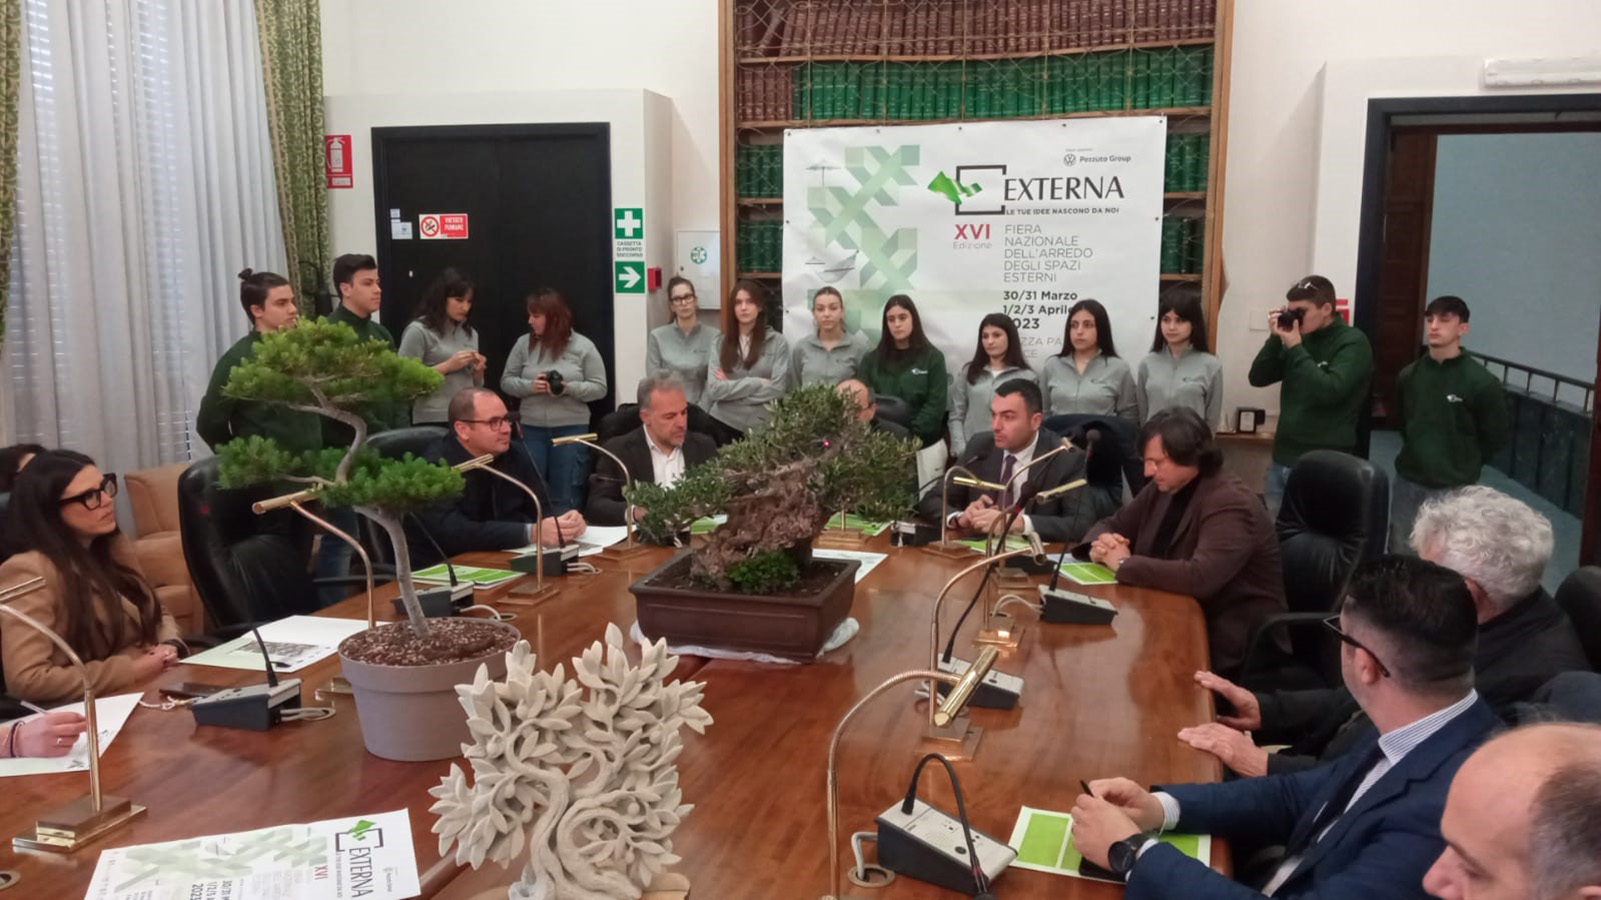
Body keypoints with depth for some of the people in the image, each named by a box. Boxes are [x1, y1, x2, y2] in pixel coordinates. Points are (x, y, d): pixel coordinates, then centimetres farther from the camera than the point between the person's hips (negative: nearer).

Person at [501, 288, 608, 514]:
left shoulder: (583, 346, -2)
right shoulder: (524, 344, 4)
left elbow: (599, 388, -2)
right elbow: (506, 381, 8)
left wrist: (569, 388, -18)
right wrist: (530, 386, -11)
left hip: (572, 429, -2)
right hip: (532, 429, 2)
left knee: (566, 495, 4)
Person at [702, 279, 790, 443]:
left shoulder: (777, 342, -1)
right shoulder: (720, 342, 4)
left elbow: (777, 389, -10)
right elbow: (714, 389, -6)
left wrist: (730, 387, -8)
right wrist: (757, 383, -12)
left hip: (760, 427, -1)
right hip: (723, 424, 1)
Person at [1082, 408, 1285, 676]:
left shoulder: (1230, 504, -21)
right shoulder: (1163, 489, 4)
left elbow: (1200, 578, -34)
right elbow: (1110, 524, 15)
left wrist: (1125, 563, -23)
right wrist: (1100, 544, -10)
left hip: (1229, 642, -7)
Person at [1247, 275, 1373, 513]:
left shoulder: (1353, 342, -7)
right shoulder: (1300, 339, 11)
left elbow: (1330, 391, -22)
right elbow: (1258, 378, 9)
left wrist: (1295, 347, -17)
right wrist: (1276, 338, -4)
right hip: (1282, 459, 7)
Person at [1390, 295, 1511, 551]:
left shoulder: (1481, 382, -12)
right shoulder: (1408, 375, 2)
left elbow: (1499, 434, -3)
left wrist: (1464, 464, 1)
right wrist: (1419, 454, 12)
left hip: (1453, 489, -5)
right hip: (1407, 482, 5)